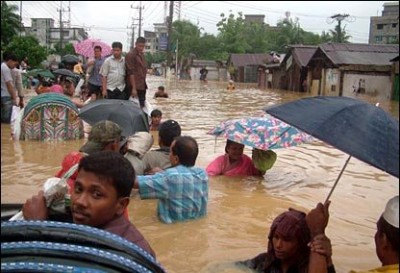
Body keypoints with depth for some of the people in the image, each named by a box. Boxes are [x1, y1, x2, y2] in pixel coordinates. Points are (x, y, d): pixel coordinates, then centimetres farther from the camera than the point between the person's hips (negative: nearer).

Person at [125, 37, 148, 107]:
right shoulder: (131, 55, -11)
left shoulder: (141, 54, 14)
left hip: (142, 86, 8)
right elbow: (131, 72, -16)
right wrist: (134, 88, -21)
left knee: (142, 106, 10)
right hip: (135, 86, -8)